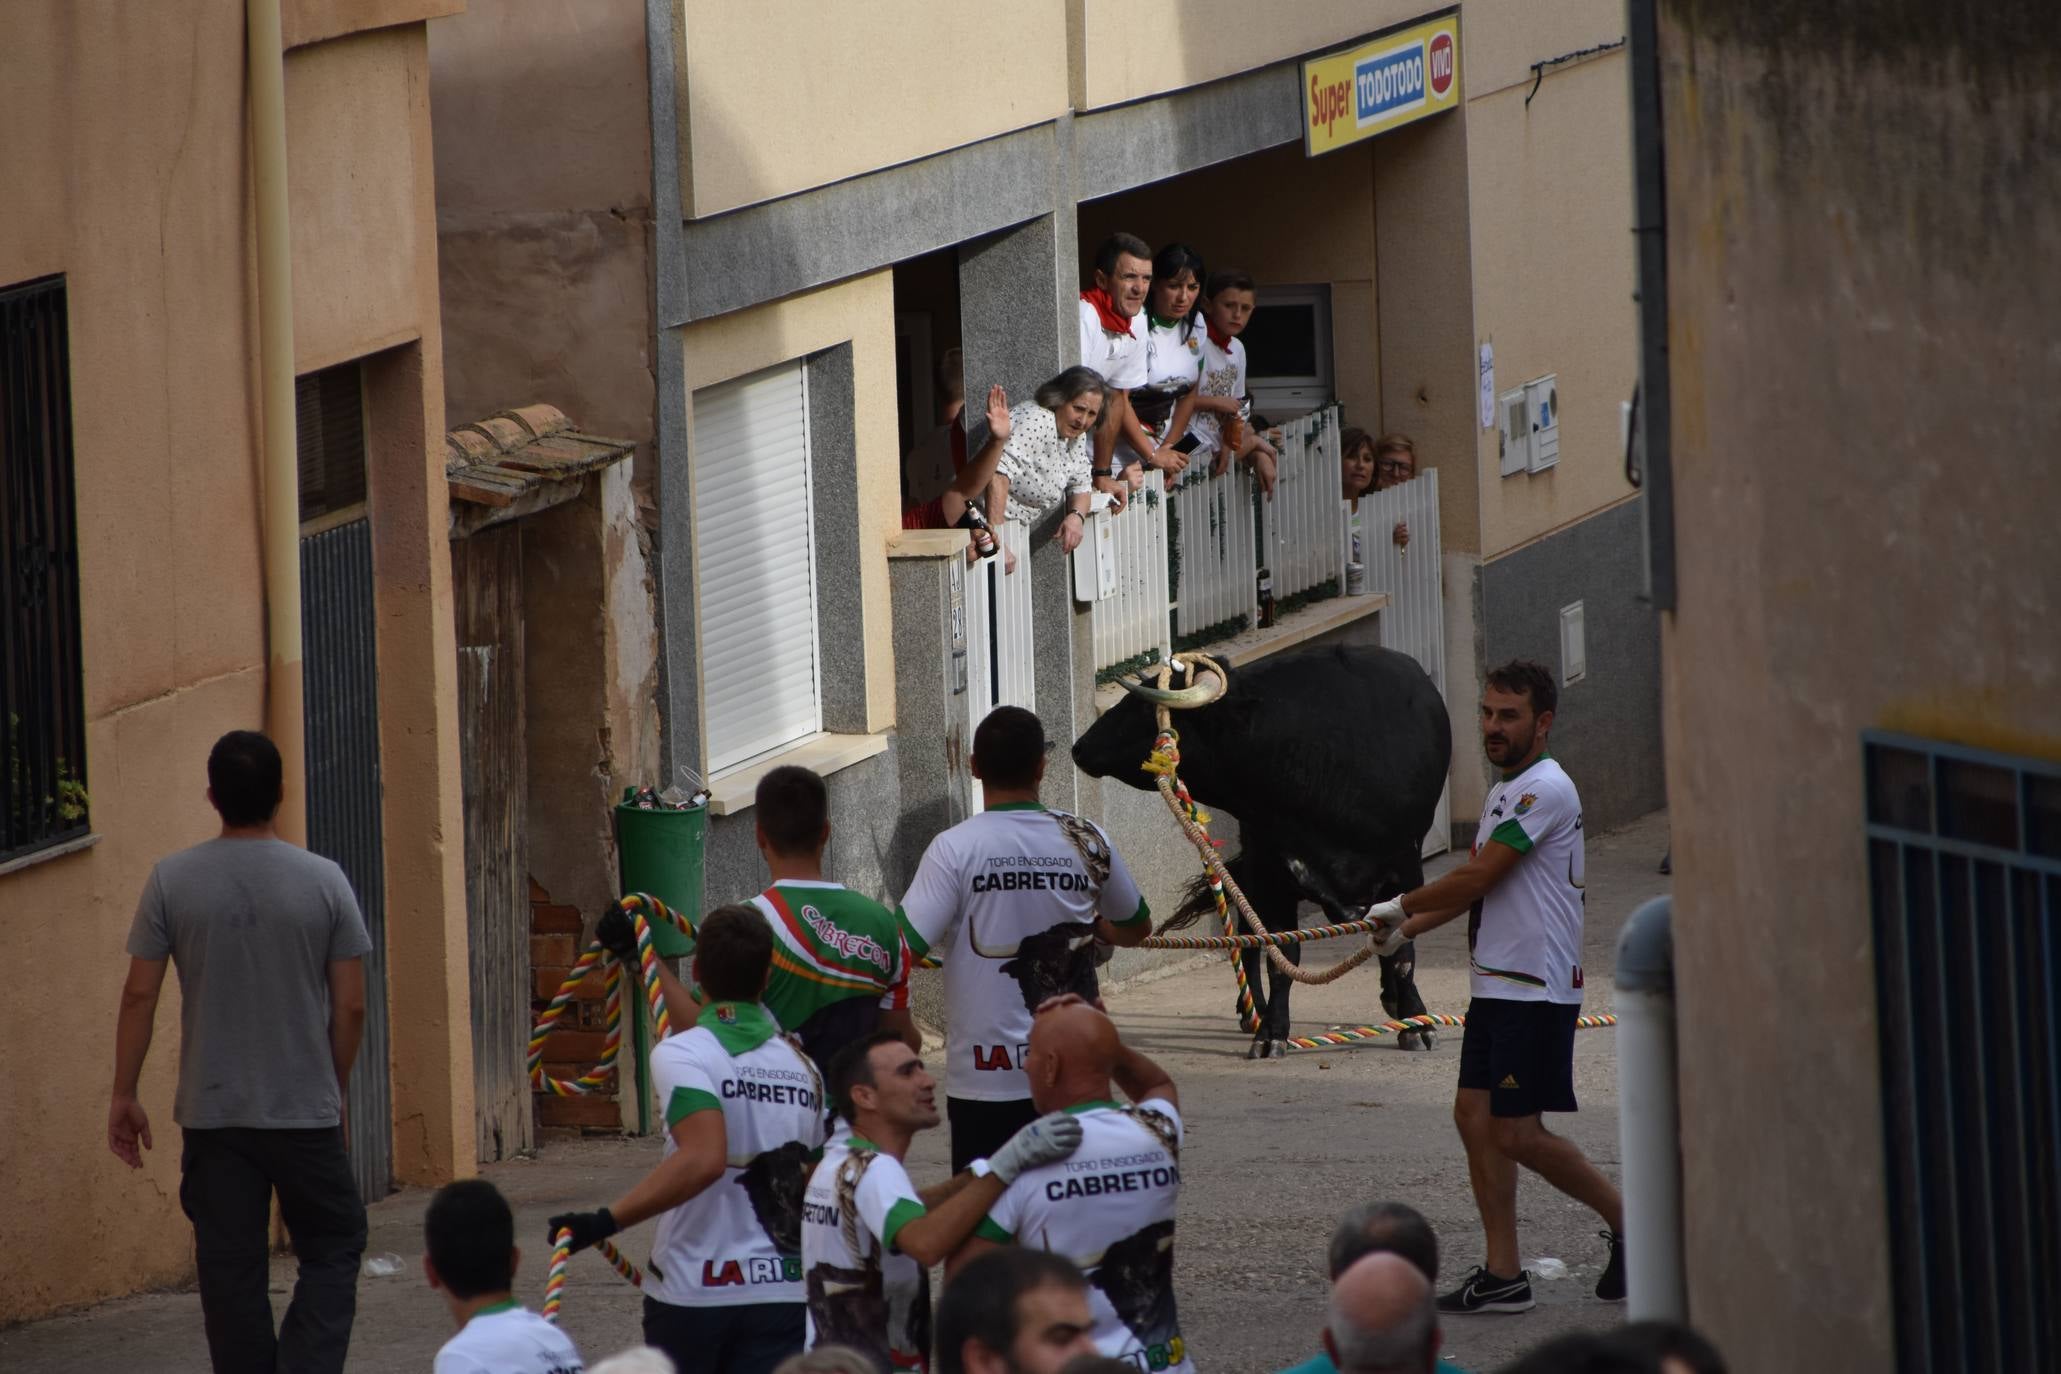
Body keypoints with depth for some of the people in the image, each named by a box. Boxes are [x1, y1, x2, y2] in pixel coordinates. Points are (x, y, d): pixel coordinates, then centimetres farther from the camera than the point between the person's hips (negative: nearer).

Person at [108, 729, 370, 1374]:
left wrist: (124, 1093, 6)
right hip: (306, 1112, -1)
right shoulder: (323, 881, -5)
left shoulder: (171, 881, -5)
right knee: (332, 1250, 11)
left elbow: (139, 995, -4)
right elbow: (350, 1005, -1)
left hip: (212, 1116, 1)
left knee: (231, 1268, 6)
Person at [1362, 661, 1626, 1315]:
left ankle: (1625, 1220, 6)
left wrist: (1401, 905, -5)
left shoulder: (1545, 789, -15)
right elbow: (1478, 887, 27)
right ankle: (1503, 1277, 9)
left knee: (1517, 1132, -10)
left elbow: (1476, 877, -17)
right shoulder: (1504, 793, 18)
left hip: (1537, 988, -10)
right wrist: (1407, 928, 16)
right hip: (1497, 985, 10)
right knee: (1475, 1116, 6)